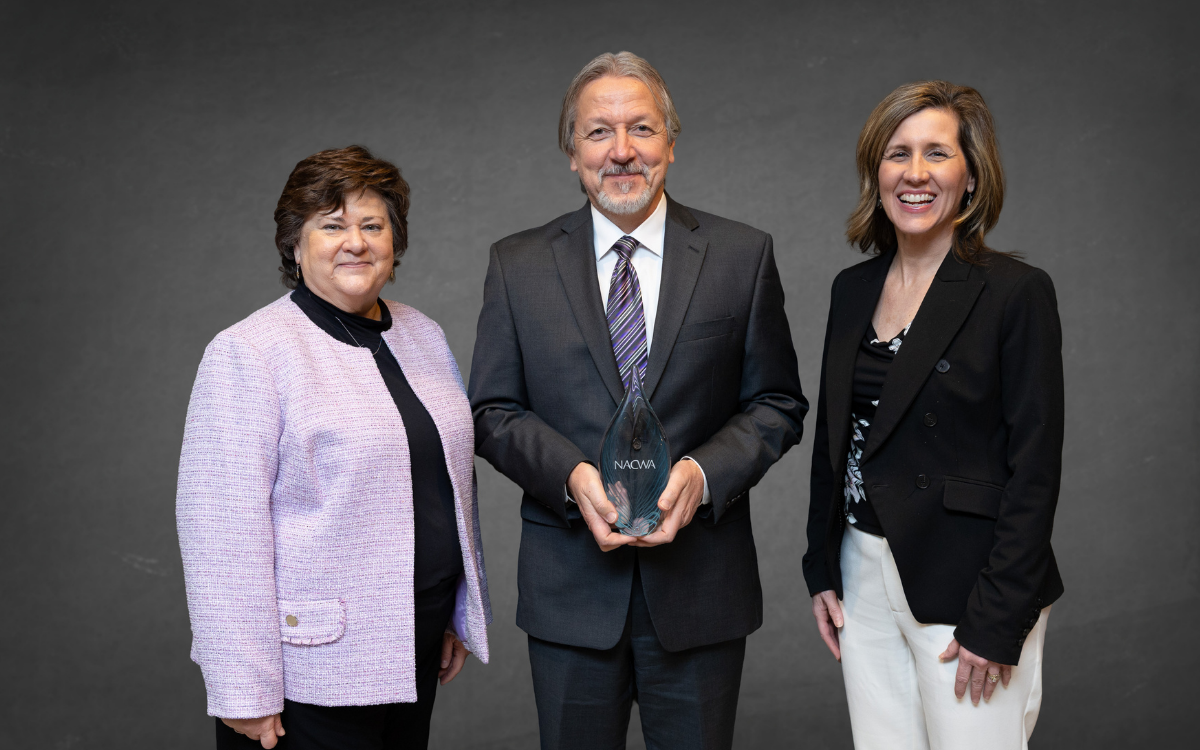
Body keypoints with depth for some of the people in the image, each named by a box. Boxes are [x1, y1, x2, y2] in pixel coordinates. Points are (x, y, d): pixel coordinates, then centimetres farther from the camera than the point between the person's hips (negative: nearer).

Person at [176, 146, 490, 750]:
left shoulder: (424, 337, 9)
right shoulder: (249, 352, -11)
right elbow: (221, 524, -16)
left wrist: (462, 614, 17)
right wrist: (245, 692, -17)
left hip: (417, 647, 6)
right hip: (312, 665, -6)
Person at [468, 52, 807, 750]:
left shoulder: (743, 256, 1)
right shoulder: (518, 265, 3)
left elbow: (777, 403, 2)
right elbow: (493, 411, 3)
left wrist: (703, 472, -16)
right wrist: (572, 475, -15)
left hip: (700, 587, 0)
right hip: (570, 587, 1)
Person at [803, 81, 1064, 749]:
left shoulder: (1017, 292, -10)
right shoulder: (853, 290, 8)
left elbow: (1035, 469, -12)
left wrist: (999, 621, -15)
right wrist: (822, 570, 10)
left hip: (966, 589, -5)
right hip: (864, 579, 5)